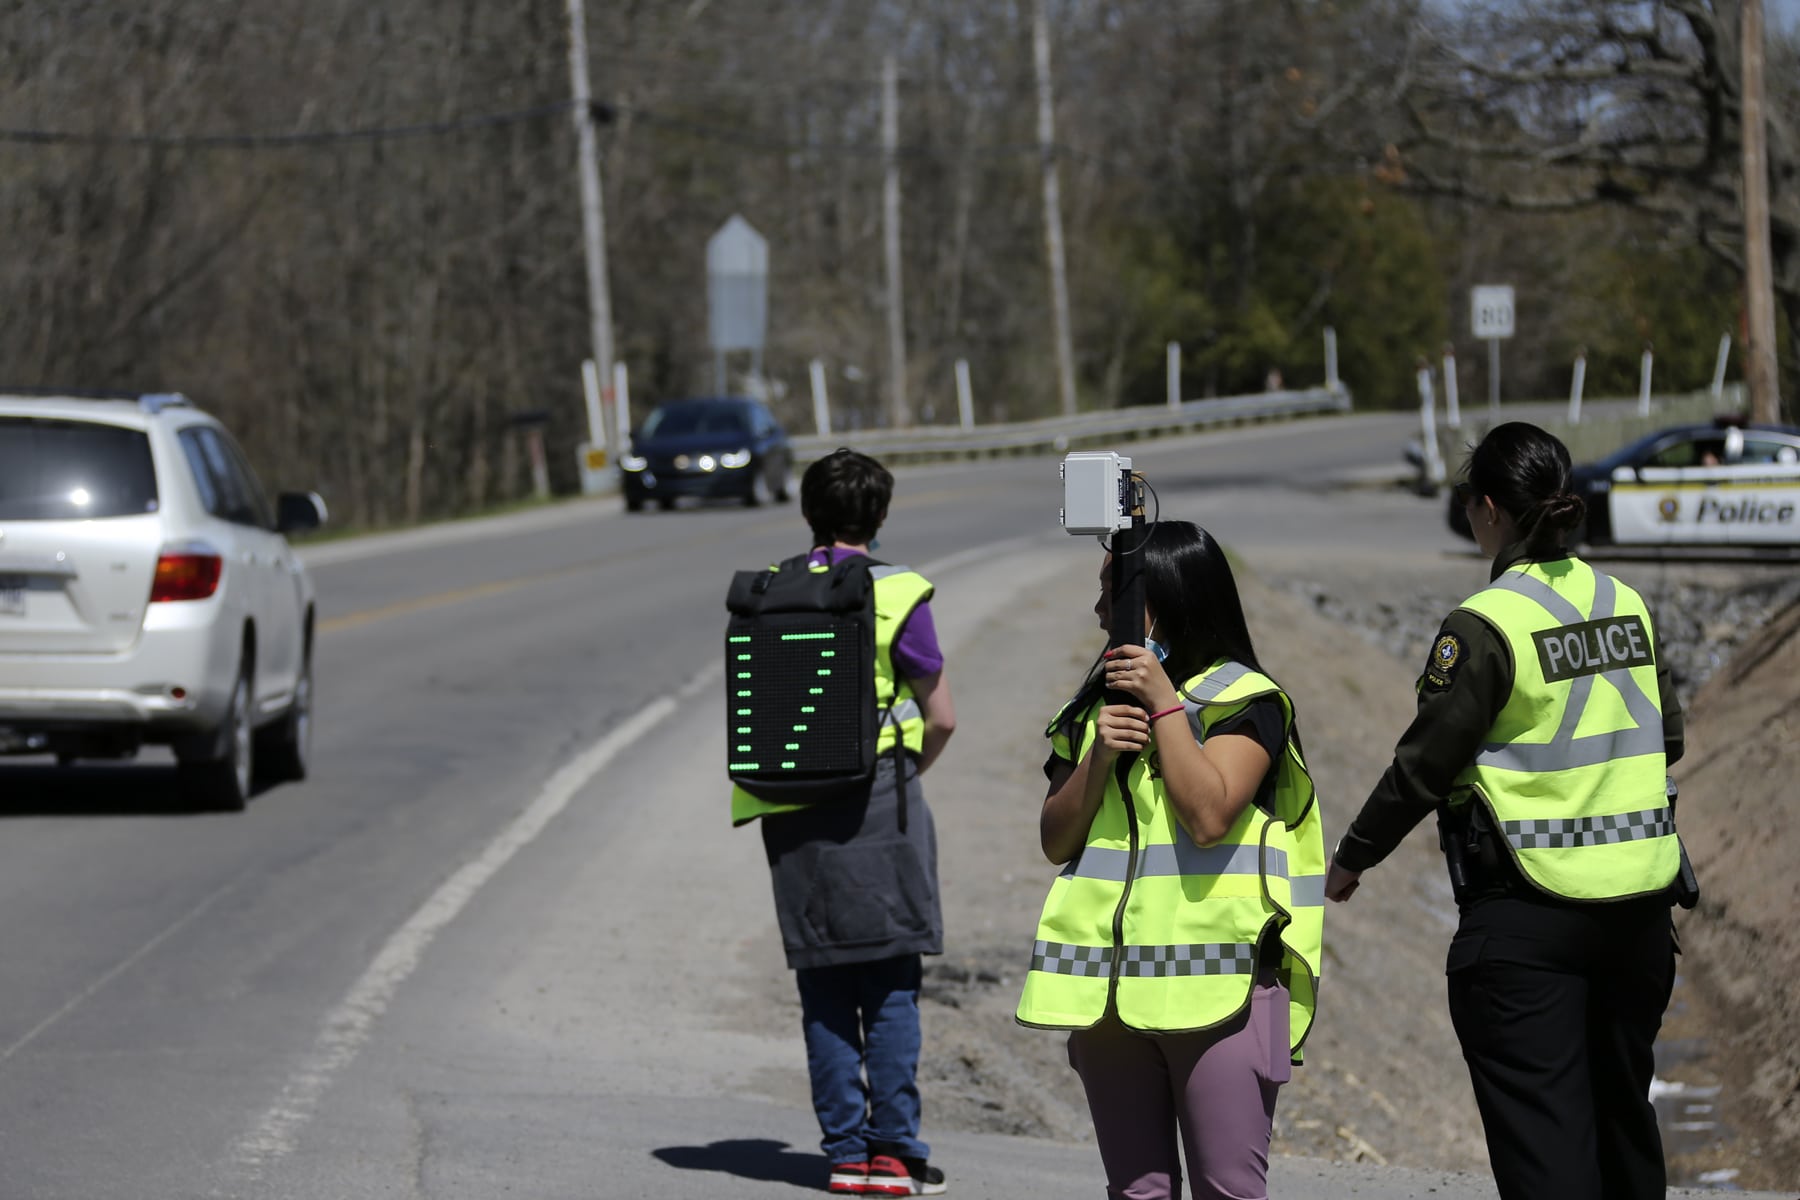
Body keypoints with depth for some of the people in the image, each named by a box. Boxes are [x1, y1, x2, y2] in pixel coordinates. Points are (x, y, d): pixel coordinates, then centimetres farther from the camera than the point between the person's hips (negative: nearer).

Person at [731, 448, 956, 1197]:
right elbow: (941, 718, -2)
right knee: (891, 983, 0)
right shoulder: (895, 595, -6)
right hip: (876, 801, -4)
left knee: (824, 988, 8)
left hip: (791, 811, 4)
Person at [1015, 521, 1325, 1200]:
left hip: (1214, 986, -6)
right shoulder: (1091, 708, 17)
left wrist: (1164, 704, -11)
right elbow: (1056, 841, 10)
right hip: (1108, 987, 6)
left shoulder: (1243, 700, -1)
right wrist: (1096, 757, -6)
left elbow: (1209, 816, -15)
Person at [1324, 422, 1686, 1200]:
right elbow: (1664, 741, 15)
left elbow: (1423, 765, -10)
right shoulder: (1626, 604, 5)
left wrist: (1351, 858, 4)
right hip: (1638, 910, 6)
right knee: (1623, 1116, 19)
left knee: (1541, 1136, -4)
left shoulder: (1486, 625, -14)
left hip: (1525, 918, -6)